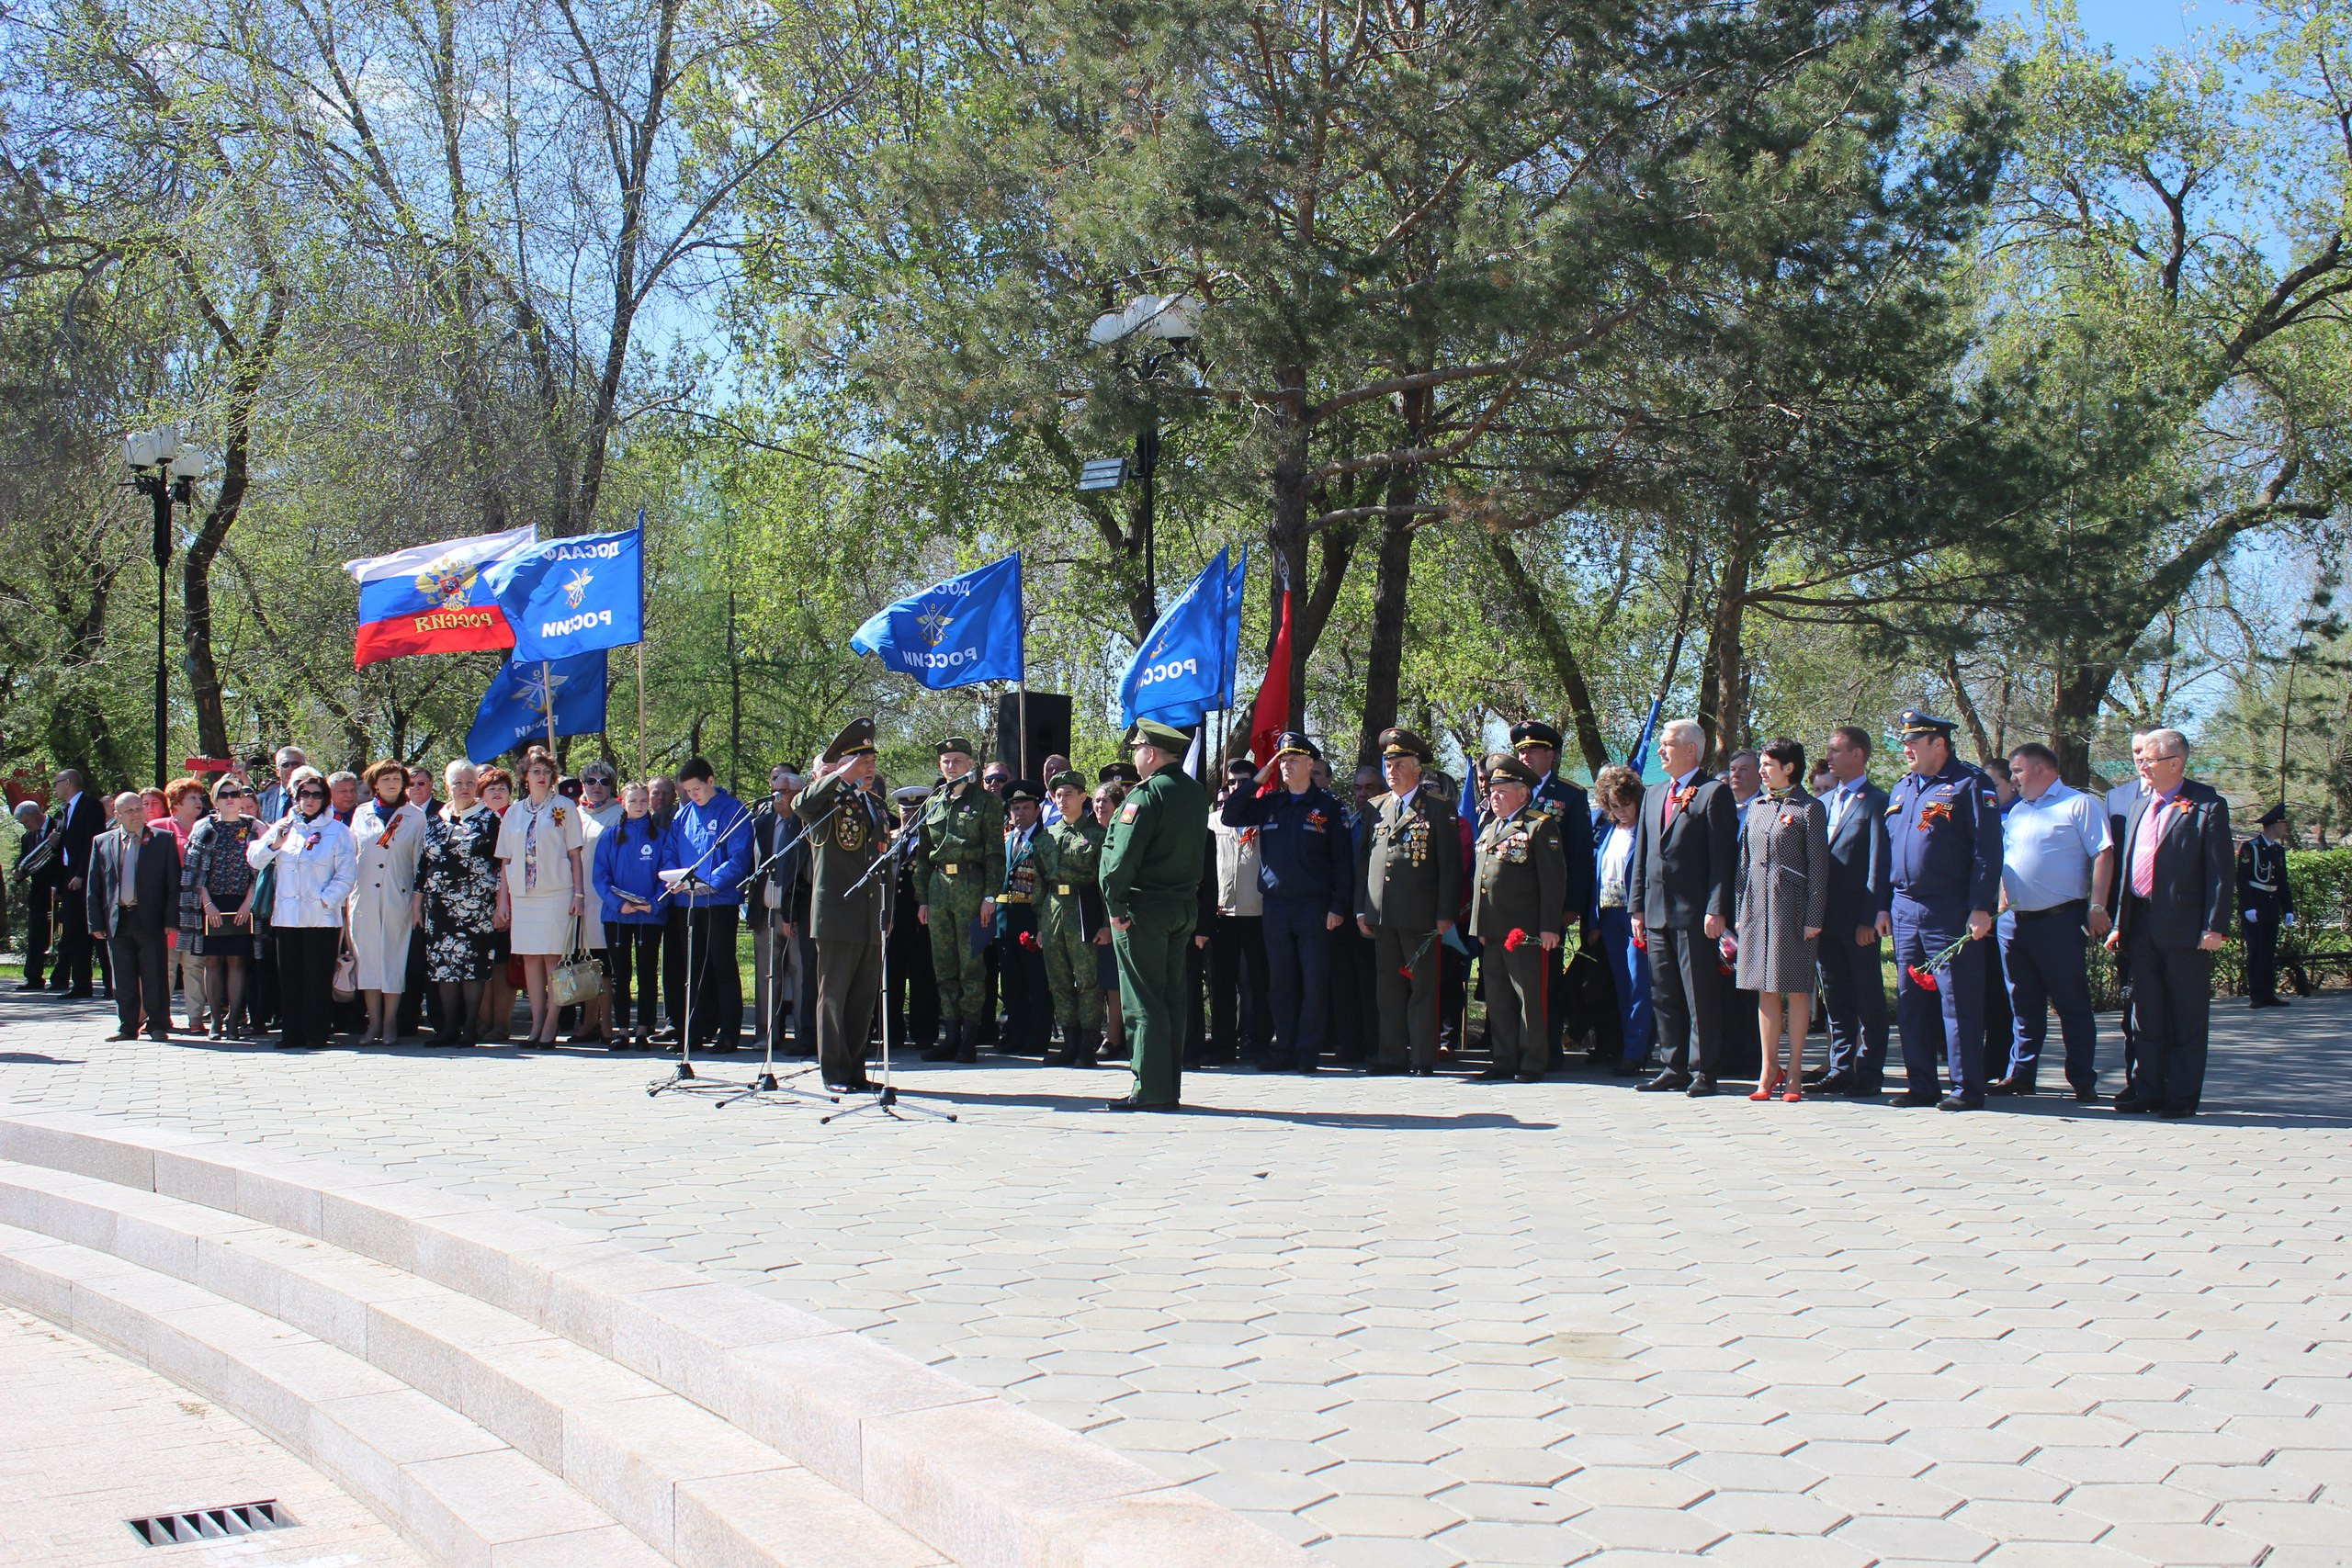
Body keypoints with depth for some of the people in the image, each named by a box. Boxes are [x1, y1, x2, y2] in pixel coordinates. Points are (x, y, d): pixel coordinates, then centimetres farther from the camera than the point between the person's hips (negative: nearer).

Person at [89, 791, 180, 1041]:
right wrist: (96, 923, 2)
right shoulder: (102, 842, 9)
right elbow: (94, 886, 9)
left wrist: (171, 918, -8)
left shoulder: (164, 839, 3)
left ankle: (158, 1025, 9)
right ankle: (128, 1026, 16)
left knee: (155, 976, 1)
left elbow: (173, 882, 0)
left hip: (150, 919, -2)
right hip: (116, 920, 3)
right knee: (123, 979, 8)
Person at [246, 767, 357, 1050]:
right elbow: (254, 860, 9)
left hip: (321, 918, -4)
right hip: (286, 917, 4)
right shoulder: (283, 827, 14)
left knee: (318, 978, -1)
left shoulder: (338, 831, 1)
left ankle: (317, 1033, 7)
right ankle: (291, 1032, 13)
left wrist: (325, 900, -13)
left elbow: (346, 876, -3)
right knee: (289, 977, 7)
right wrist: (275, 843, -8)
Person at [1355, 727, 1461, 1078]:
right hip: (1381, 915, 5)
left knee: (1423, 989, -2)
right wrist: (1361, 909, 9)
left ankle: (1423, 1059, 3)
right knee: (1389, 989, 9)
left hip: (1420, 916, -5)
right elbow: (1363, 860, 17)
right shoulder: (1374, 808, 15)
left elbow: (1450, 864, -3)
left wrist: (1445, 914, -9)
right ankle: (1392, 1056, 15)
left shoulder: (1439, 808, 0)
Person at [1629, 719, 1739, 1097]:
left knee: (1701, 995, -2)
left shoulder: (1714, 792, -4)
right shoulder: (1654, 794, 18)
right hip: (1657, 912, 7)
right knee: (1664, 995, 10)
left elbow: (1723, 856, -10)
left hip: (1695, 913, -7)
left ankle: (1704, 1071, 4)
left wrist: (1716, 909, -17)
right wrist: (1637, 907, 13)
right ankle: (1676, 1067, 18)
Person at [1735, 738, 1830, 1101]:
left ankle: (1794, 1070, 7)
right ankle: (1769, 1068, 10)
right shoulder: (1756, 807, 13)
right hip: (1758, 906, 5)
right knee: (1765, 989, 6)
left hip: (1793, 908, -5)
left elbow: (1818, 866, -6)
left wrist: (1814, 918, -11)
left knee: (1796, 989, 1)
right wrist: (1739, 910, 10)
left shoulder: (1809, 809, -4)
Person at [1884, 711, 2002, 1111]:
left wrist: (1980, 908, -16)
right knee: (1910, 1001, 9)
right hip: (1905, 909, 7)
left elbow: (1987, 850, -10)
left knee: (1958, 1000, -4)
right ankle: (1920, 1085, 17)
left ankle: (1967, 1088, 2)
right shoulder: (1901, 789, 16)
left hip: (1950, 912, -7)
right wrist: (1884, 906, 13)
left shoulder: (1970, 785, -5)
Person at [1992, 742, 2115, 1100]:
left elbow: (2103, 854, -9)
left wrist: (2097, 907, -16)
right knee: (2023, 1004, 11)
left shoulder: (2079, 805, -2)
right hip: (2014, 920, 7)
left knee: (2072, 1003, -2)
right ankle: (2020, 1074, 18)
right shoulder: (2015, 812, 19)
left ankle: (2083, 1081, 4)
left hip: (2059, 920, -6)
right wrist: (2002, 903, 12)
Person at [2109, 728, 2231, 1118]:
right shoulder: (2141, 803, 14)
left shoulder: (2207, 805, -6)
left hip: (2185, 927, -6)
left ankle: (2182, 1095, 9)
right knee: (2148, 1013, 12)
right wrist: (2120, 922, 12)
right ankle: (2149, 1088, 19)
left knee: (2187, 1017, 3)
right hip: (2142, 923, 6)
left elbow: (2219, 871, -9)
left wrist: (2215, 926, -15)